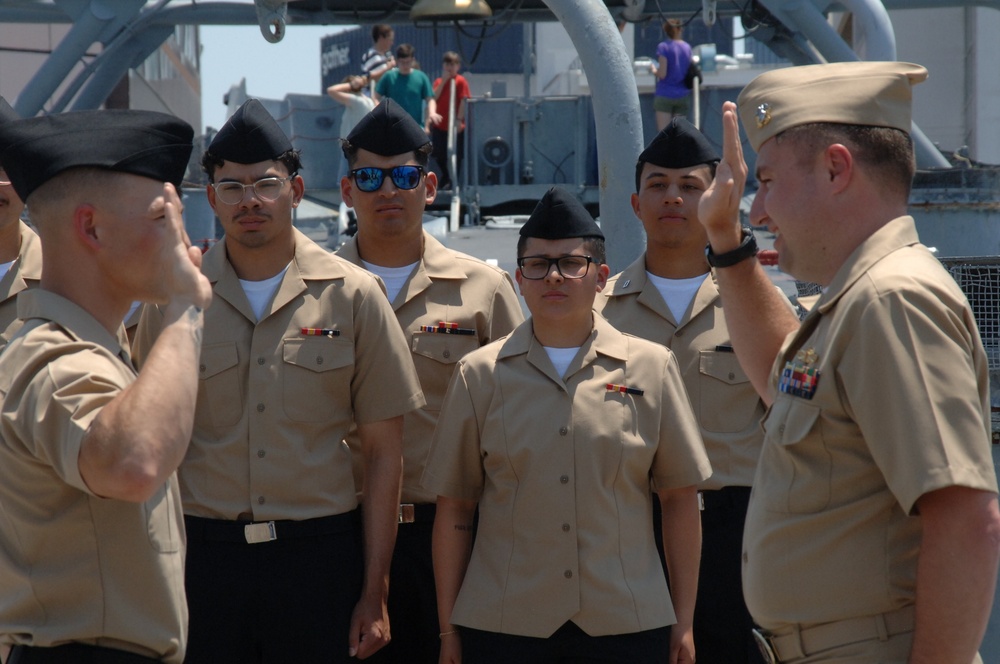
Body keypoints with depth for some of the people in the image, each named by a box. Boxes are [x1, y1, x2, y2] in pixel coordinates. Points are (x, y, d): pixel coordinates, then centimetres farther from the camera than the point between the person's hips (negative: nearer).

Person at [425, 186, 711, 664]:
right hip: (503, 626, 0)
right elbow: (454, 510, 6)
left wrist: (683, 624, 5)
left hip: (626, 625, 0)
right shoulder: (480, 375, 6)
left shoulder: (651, 367, 5)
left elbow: (679, 498, 7)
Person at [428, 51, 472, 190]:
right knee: (438, 154, 12)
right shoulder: (439, 81, 9)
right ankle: (446, 176, 35)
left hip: (455, 126, -5)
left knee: (455, 156, 2)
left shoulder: (460, 81, -6)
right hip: (439, 125, 5)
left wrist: (459, 119, -18)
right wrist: (443, 81, -9)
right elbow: (434, 98, -4)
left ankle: (453, 180, 10)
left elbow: (464, 100, -12)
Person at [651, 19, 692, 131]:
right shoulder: (687, 47, 7)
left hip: (665, 95, -5)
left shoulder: (663, 47, -8)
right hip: (683, 96, 5)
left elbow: (662, 74, -14)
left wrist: (653, 70, 6)